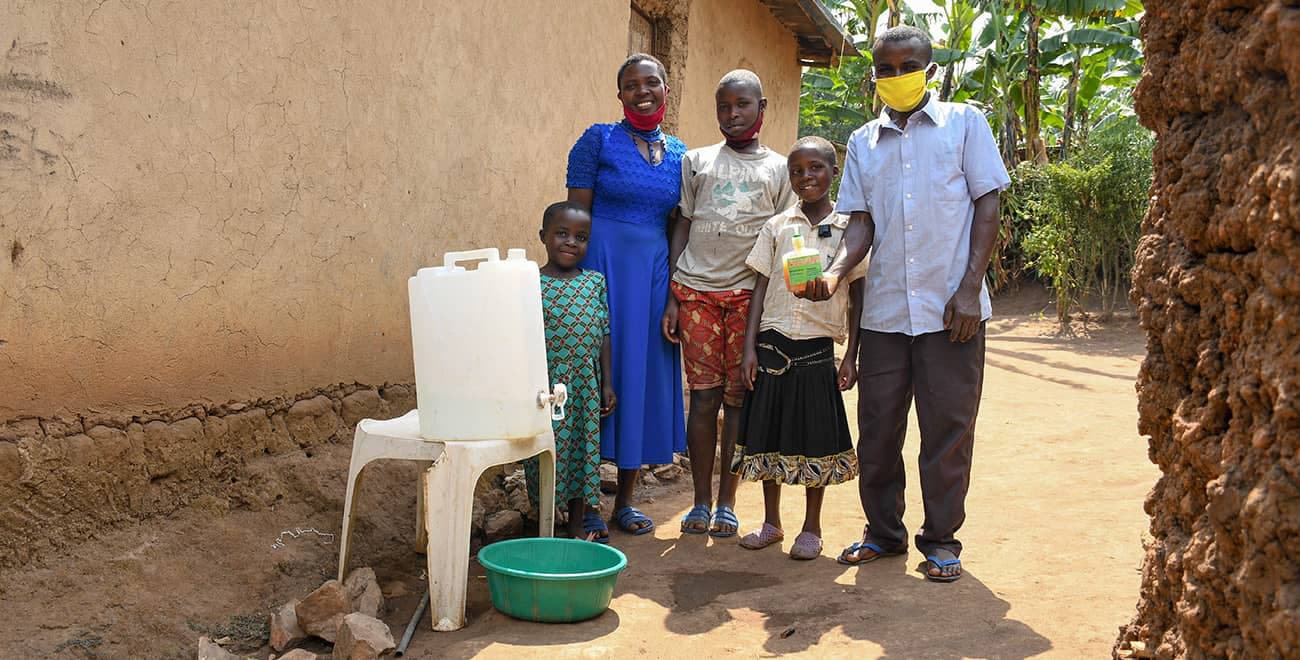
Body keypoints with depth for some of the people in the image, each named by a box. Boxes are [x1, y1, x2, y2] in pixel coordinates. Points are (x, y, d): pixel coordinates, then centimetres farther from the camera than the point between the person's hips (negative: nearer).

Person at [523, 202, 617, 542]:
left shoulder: (596, 282, 5)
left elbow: (604, 335, 8)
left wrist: (607, 383, 6)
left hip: (586, 388, 3)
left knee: (583, 450, 11)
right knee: (549, 452, 3)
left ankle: (579, 520, 25)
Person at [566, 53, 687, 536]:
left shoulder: (679, 153, 12)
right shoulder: (598, 141, -2)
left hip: (655, 273, 5)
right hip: (602, 265, -5)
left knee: (646, 375, 7)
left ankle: (625, 500, 19)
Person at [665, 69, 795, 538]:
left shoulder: (779, 169, 12)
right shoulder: (696, 161, 13)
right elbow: (681, 228, 11)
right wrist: (672, 297, 3)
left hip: (749, 293, 0)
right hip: (696, 290, 0)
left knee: (738, 398, 1)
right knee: (704, 396, 0)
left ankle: (727, 503, 10)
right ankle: (701, 501, 9)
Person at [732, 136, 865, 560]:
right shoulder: (777, 227, 6)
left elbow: (857, 297, 3)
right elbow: (761, 288, 6)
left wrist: (852, 357, -1)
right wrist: (750, 347, -1)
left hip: (818, 349, -2)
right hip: (773, 345, 2)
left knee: (815, 437, 4)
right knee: (769, 431, 8)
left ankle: (811, 528, 20)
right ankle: (771, 522, 24)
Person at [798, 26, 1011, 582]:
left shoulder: (964, 123, 3)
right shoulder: (863, 143, 12)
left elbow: (987, 204, 1)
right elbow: (862, 222, 7)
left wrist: (970, 287, -9)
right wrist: (833, 274, -13)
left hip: (952, 307, -3)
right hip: (884, 310, 3)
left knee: (948, 429, 2)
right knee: (877, 427, 8)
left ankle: (941, 541, 15)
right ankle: (884, 531, 23)